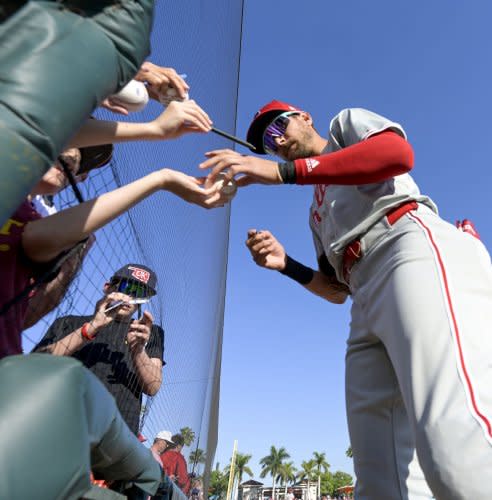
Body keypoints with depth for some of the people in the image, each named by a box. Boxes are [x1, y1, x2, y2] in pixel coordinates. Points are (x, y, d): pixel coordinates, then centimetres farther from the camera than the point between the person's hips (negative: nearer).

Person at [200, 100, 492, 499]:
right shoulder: (318, 214, 37)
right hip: (370, 302, 8)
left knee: (457, 449, -29)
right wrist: (285, 264, 13)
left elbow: (399, 152, -5)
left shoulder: (348, 123, 22)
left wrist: (283, 172, -10)